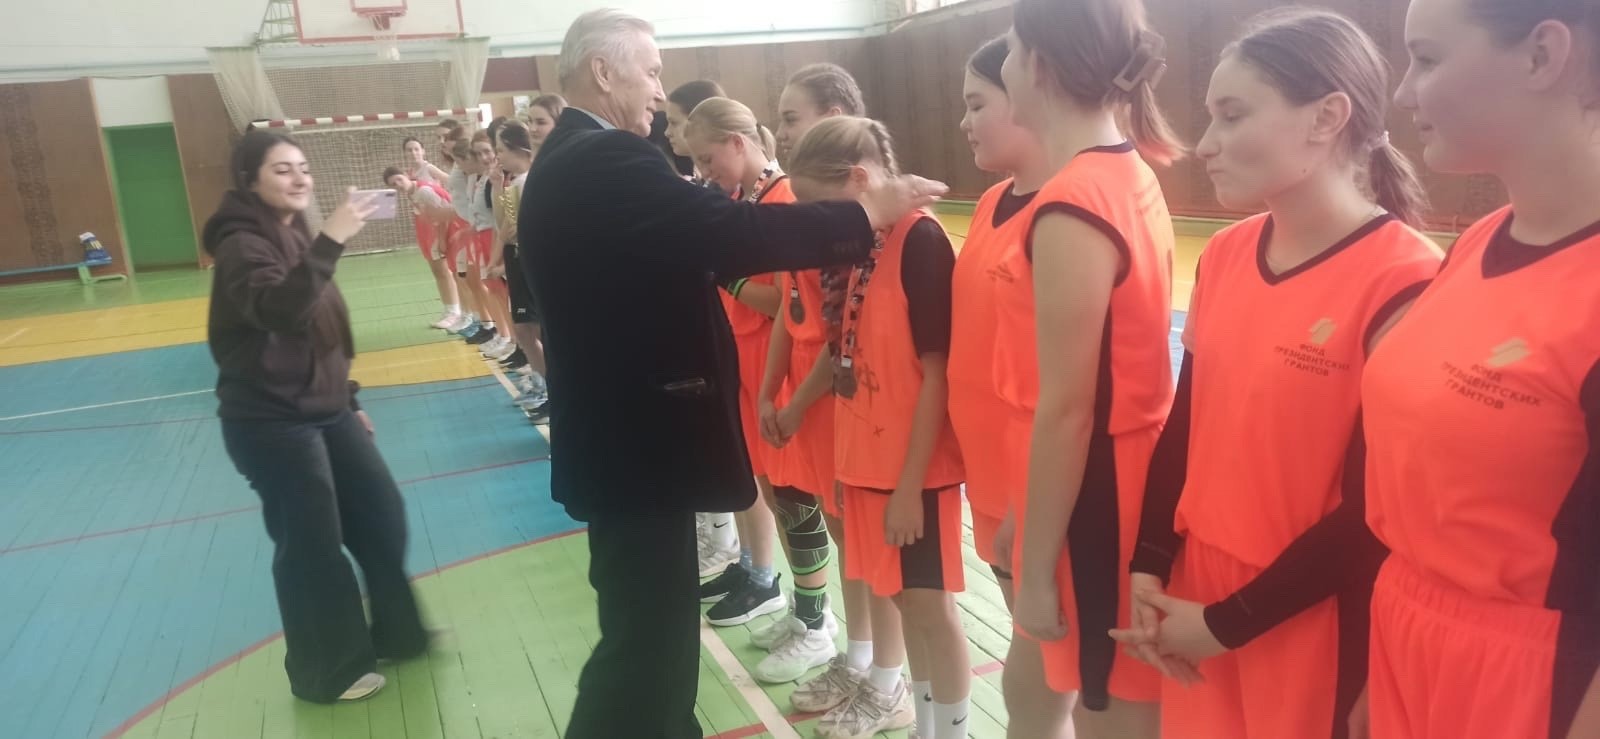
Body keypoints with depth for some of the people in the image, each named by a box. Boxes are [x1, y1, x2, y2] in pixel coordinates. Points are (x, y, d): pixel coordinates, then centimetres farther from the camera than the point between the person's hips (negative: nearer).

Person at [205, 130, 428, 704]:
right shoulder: (243, 245, -16)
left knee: (381, 514, 13)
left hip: (324, 410, 9)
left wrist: (347, 399, 19)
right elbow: (279, 312, -37)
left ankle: (396, 633, 32)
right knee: (311, 546, 1)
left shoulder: (295, 237, 11)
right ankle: (326, 671, 20)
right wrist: (330, 241, -44)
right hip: (270, 421, -9)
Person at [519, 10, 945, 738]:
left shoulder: (565, 162, 13)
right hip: (638, 440, -11)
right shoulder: (610, 160, -19)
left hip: (614, 430, 11)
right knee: (647, 638, 2)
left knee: (649, 626, 23)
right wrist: (868, 212, -15)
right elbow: (735, 230, -26)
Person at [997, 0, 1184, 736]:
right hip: (1131, 470, 9)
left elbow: (1065, 413, -21)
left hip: (1095, 491, -8)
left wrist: (1036, 570, -13)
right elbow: (1101, 371, 8)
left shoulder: (1070, 209, -22)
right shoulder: (1130, 175, 5)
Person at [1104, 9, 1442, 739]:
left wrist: (1228, 622, -11)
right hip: (1191, 598, 5)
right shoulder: (1224, 256, 2)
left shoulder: (1404, 283, -16)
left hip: (1313, 626, -5)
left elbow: (1378, 510, -15)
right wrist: (1147, 568, -1)